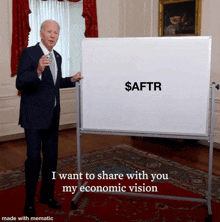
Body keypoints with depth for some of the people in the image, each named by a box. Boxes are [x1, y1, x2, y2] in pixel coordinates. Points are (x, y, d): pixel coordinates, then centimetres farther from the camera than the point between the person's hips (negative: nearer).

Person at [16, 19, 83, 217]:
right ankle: (29, 201, 12)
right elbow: (20, 83, -19)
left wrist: (72, 80, 9)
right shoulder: (29, 53, -11)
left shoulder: (57, 57, 11)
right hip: (34, 116, -7)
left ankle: (47, 195, 29)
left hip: (52, 116, 7)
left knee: (51, 157, 13)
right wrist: (38, 71, -34)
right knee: (34, 158, -6)